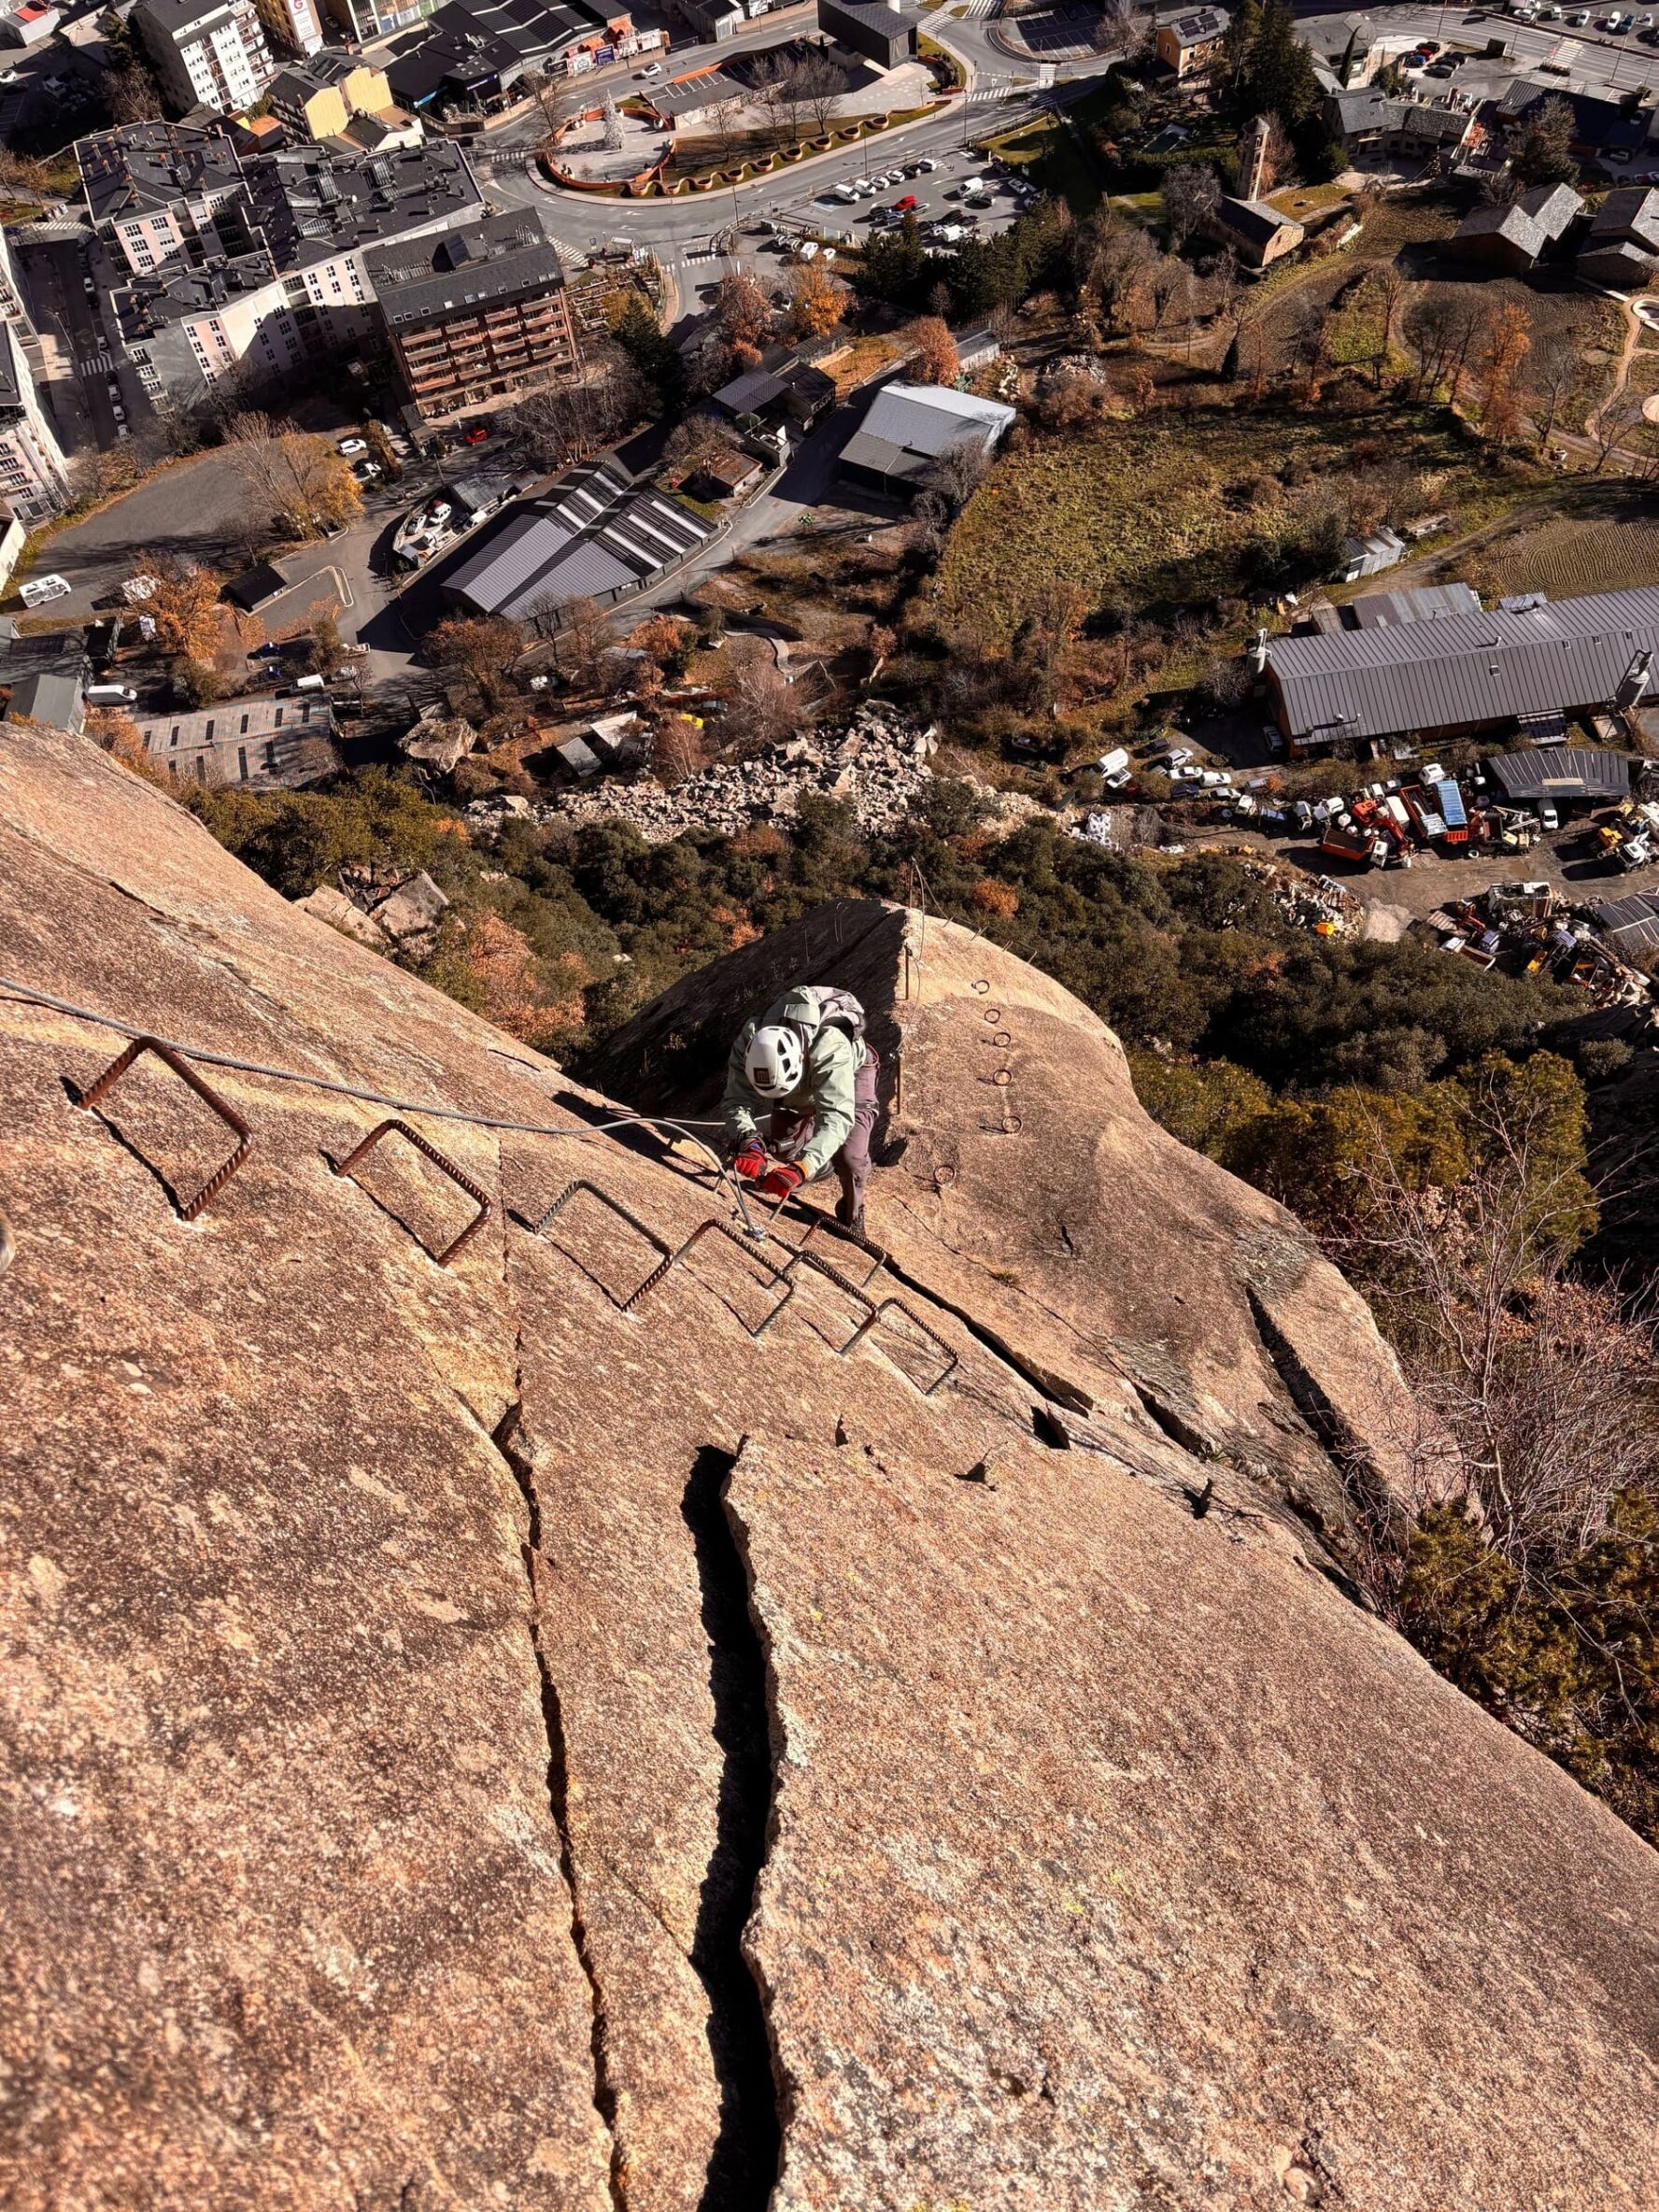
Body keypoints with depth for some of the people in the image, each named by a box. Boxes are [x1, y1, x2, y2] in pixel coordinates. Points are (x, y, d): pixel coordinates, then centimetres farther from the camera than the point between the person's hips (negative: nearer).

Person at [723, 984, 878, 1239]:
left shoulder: (830, 1048, -49)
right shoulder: (748, 1044, -37)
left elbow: (836, 1116, -55)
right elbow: (737, 1101, -38)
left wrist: (800, 1169, -67)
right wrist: (749, 1142, -60)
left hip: (851, 1072, -4)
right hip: (801, 1085, 4)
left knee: (849, 1156, -20)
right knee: (782, 1147, 5)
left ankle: (852, 1215, 11)